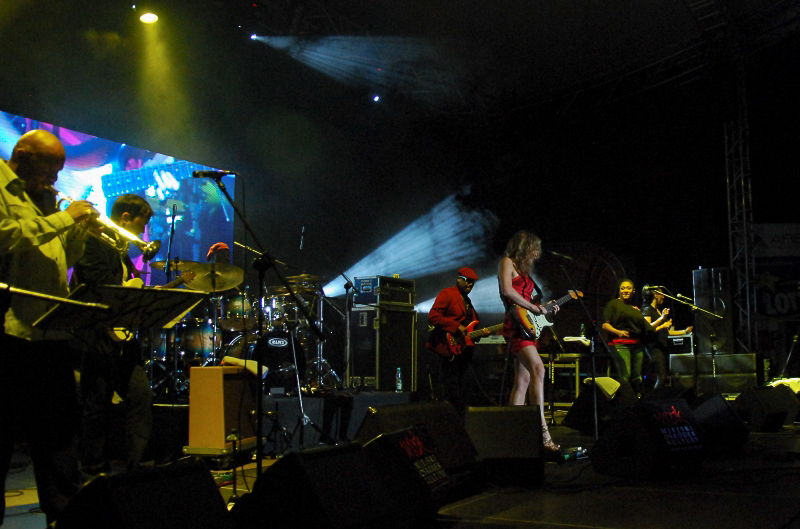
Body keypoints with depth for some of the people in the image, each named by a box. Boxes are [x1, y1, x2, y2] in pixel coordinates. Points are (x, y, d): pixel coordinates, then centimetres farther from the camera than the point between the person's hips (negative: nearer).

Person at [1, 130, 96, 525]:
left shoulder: (46, 197, 22)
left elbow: (66, 259, 23)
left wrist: (79, 228, 5)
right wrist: (64, 219, -12)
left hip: (50, 328, 8)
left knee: (57, 432, 11)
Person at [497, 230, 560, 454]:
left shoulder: (523, 268, 26)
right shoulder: (507, 262, -1)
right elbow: (507, 291, -17)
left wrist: (546, 309, 17)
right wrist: (533, 307, -13)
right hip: (516, 325, -10)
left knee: (523, 381, 6)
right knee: (538, 369, -24)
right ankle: (542, 432, -30)